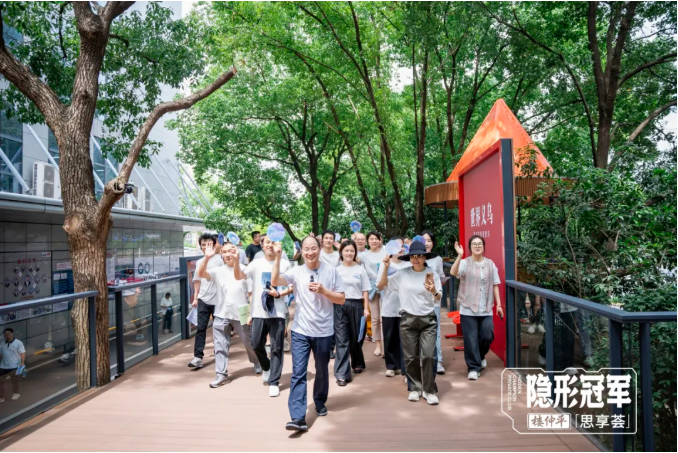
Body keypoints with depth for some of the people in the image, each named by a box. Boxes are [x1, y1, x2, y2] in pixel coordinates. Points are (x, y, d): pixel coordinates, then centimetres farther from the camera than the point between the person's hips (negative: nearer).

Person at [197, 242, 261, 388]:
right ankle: (222, 374, 18)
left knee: (251, 343, 12)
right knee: (220, 346, 6)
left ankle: (260, 366, 35)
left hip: (241, 314, -1)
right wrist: (207, 258, -31)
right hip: (221, 315, 1)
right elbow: (201, 274, -16)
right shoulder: (218, 271, -2)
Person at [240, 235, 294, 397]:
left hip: (277, 313, -1)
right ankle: (266, 368, 39)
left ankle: (274, 382, 13)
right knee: (257, 345, 9)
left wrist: (279, 294, -12)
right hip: (258, 312, 2)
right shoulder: (256, 264, 2)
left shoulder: (285, 264, 0)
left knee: (276, 348, 2)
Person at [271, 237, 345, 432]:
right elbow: (275, 281, -18)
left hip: (323, 332, 1)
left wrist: (323, 290, -16)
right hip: (300, 331, 0)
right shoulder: (296, 271, -2)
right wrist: (277, 258, -25)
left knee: (322, 371, 18)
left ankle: (320, 402, 41)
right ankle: (298, 417, -4)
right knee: (298, 373, -6)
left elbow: (341, 299, -2)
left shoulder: (331, 271, -3)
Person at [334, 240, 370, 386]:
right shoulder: (336, 270, 3)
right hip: (340, 306, -1)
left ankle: (357, 363, 38)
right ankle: (342, 374, -1)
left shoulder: (360, 270, 3)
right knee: (342, 339, -3)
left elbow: (365, 291, 4)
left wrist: (366, 308, -2)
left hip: (356, 305, 1)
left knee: (356, 337, 13)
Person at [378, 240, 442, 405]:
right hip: (408, 319, 1)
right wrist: (386, 267, -11)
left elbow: (439, 298, -2)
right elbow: (381, 286, 0)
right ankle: (415, 388, 26)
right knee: (411, 357, 8)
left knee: (428, 355, -6)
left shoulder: (432, 274, -3)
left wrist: (434, 291, -25)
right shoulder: (402, 274, -3)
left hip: (428, 319, 0)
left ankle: (429, 390, 10)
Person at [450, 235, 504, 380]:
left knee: (487, 336, 4)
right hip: (468, 309, -3)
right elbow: (453, 272, -25)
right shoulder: (465, 263, -5)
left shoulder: (490, 264, 7)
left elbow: (495, 285, 10)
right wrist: (459, 256, -36)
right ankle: (473, 367, 12)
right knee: (471, 339, -1)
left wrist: (498, 304, 7)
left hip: (486, 309, 3)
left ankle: (481, 356, 35)